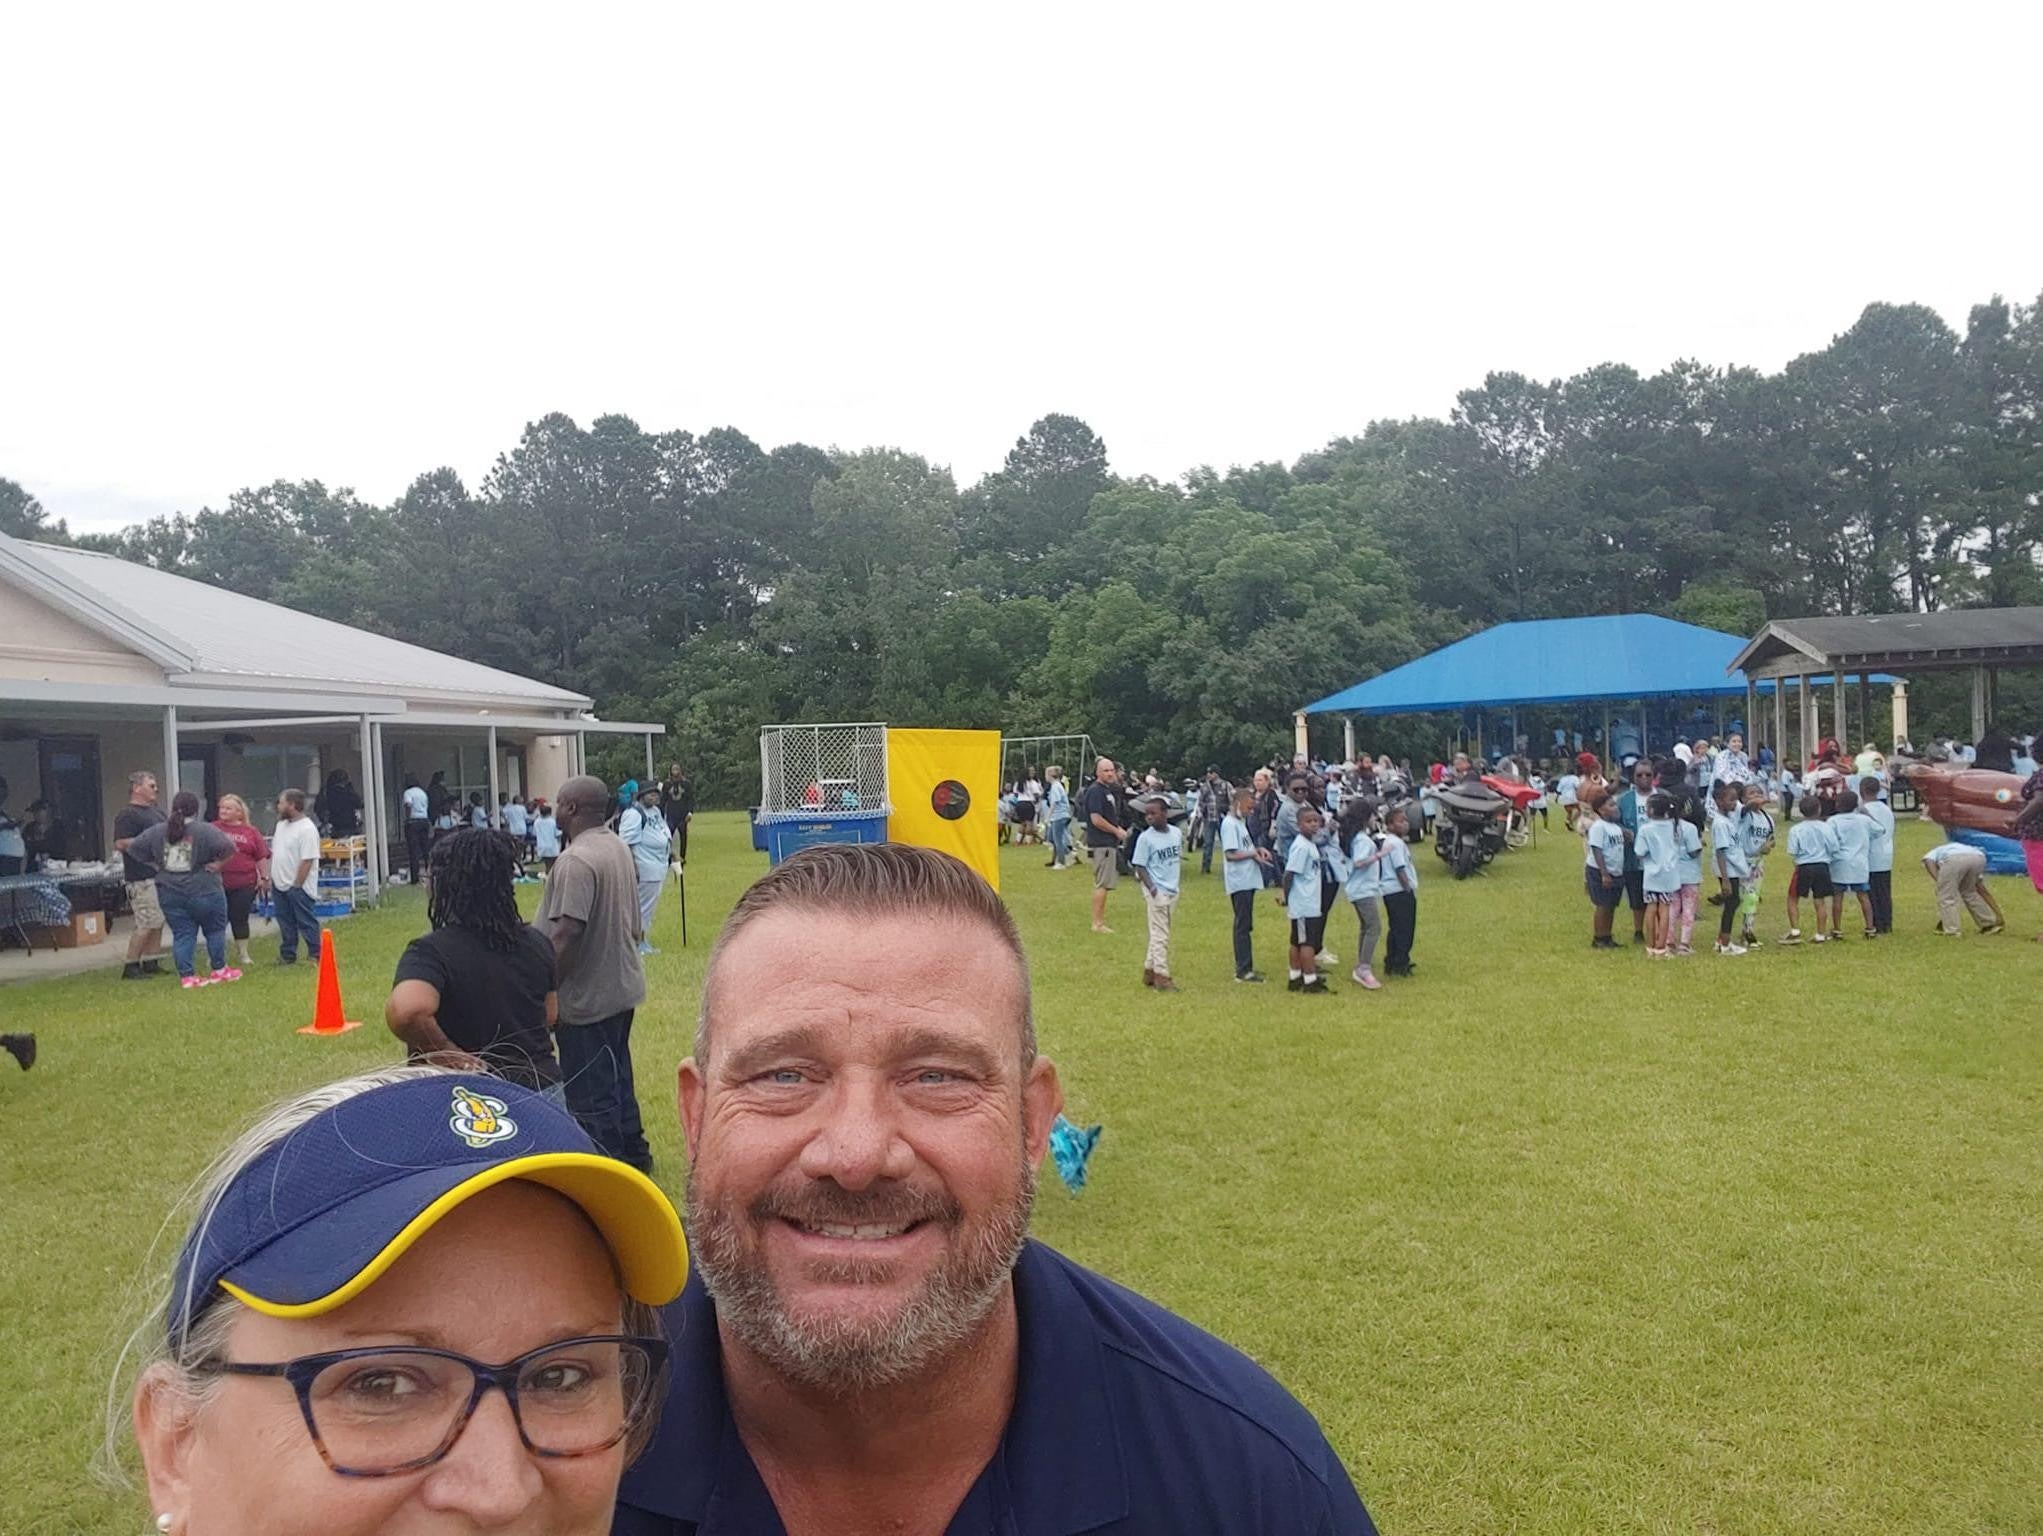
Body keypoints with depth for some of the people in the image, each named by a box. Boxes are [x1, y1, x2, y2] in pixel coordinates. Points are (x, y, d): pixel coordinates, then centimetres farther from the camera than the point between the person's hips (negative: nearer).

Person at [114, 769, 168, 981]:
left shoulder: (156, 812, 18)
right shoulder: (127, 815, -10)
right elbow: (121, 843, -20)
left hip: (161, 874, 9)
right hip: (142, 878, -9)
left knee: (158, 922, 11)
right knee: (146, 924, -10)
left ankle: (150, 963, 17)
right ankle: (131, 966, -2)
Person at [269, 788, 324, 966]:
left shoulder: (307, 829, -18)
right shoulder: (281, 824, 11)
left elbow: (307, 860, -21)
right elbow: (274, 853, 17)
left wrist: (297, 885, -20)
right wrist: (270, 877, 12)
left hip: (298, 887, -9)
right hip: (279, 884, 9)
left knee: (306, 922, -2)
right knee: (286, 923, 16)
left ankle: (316, 956, 5)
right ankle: (288, 955, 26)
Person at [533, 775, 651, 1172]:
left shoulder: (576, 861, -22)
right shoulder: (619, 847, 8)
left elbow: (567, 934, -27)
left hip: (587, 997, -10)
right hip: (622, 986, 10)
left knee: (590, 1094, 1)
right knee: (617, 1079, 22)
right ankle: (633, 1154, 34)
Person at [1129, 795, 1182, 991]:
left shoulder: (1176, 833, 4)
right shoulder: (1145, 838, -12)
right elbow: (1139, 866, -10)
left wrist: (1178, 882, 12)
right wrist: (1151, 887, -22)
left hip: (1173, 890, 6)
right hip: (1157, 892, -6)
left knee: (1159, 933, 13)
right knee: (1160, 934, -3)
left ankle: (1149, 971, 23)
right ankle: (1161, 975, 3)